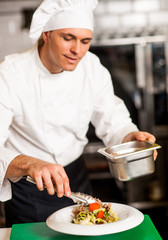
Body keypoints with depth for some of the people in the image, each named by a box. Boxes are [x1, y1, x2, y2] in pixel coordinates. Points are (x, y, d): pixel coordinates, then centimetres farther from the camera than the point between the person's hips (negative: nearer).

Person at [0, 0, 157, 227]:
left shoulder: (93, 68, -9)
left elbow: (113, 122, -2)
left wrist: (131, 137, -25)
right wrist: (29, 164, -53)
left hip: (75, 177, 4)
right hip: (27, 190, -3)